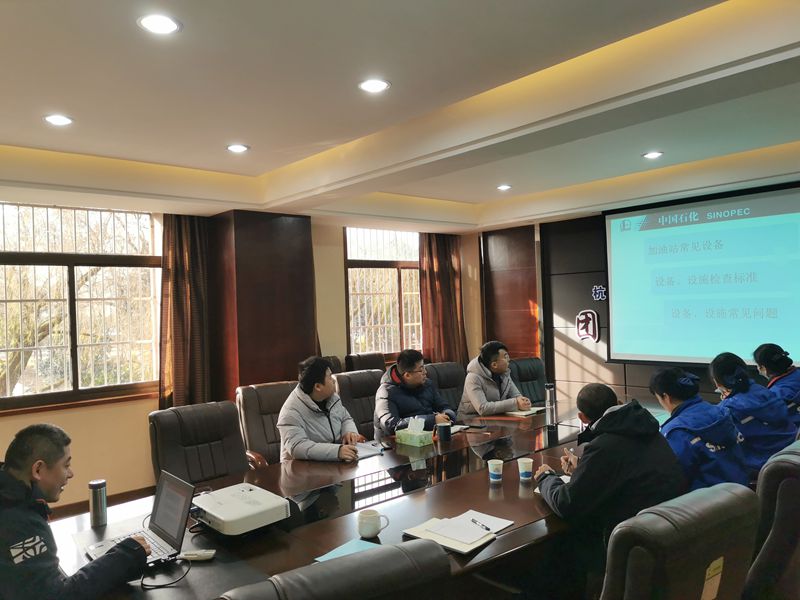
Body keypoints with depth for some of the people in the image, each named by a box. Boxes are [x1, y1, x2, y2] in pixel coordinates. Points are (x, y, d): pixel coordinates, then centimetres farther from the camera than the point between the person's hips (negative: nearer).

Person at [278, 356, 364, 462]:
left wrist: (350, 432, -6)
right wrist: (337, 451, -39)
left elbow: (346, 419, 17)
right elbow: (297, 447, -30)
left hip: (335, 462, 7)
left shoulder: (332, 396, 3)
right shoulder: (292, 412, -20)